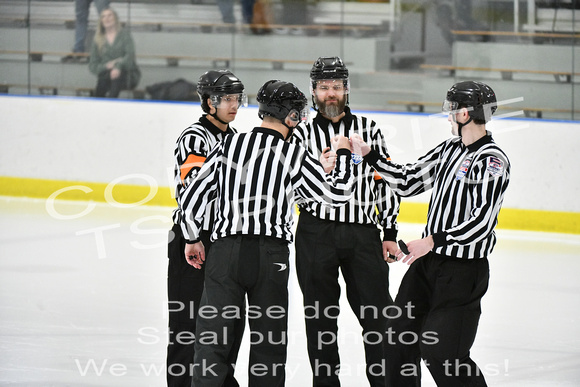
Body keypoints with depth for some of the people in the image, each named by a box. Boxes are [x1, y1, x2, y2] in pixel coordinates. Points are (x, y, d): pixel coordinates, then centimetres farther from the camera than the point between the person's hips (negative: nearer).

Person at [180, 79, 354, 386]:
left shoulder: (228, 146, 3)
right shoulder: (295, 157, -4)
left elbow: (192, 195, 6)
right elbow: (339, 193, 0)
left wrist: (192, 239, 20)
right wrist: (343, 154, 17)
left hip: (225, 251, 1)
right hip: (271, 255, -1)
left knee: (211, 339, 0)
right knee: (269, 343, 11)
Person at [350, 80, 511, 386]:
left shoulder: (492, 161, -16)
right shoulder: (449, 149, 11)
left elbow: (482, 222, -24)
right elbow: (407, 182, 16)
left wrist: (434, 241, -28)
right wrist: (369, 155, 11)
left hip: (463, 270, -8)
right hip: (427, 261, 9)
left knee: (442, 353, -12)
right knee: (400, 336, 12)